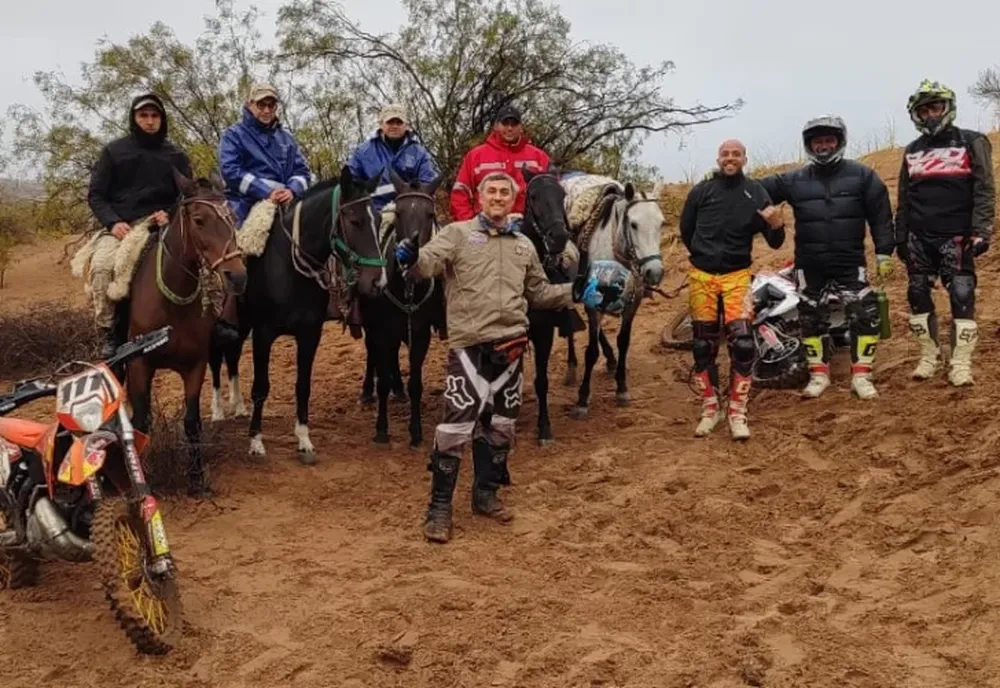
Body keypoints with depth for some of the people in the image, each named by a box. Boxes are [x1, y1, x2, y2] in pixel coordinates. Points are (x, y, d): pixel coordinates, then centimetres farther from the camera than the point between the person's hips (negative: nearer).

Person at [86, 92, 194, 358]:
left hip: (162, 226, 1)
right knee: (101, 266, -31)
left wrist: (171, 215, -7)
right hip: (120, 226, -1)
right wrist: (113, 222, -12)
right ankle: (108, 334, -19)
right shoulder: (114, 151, 10)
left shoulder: (176, 156, 14)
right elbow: (96, 195, 7)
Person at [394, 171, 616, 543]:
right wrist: (411, 259, -38)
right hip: (469, 345, -5)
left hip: (510, 345, 6)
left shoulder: (524, 245, 15)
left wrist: (576, 292, 11)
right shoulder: (458, 233, 0)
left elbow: (539, 292, 23)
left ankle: (485, 492, 31)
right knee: (457, 424, -7)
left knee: (500, 424, 15)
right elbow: (427, 262, -15)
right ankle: (439, 506, 4)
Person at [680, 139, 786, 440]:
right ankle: (709, 410, 15)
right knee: (703, 344, 5)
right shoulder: (701, 191, 2)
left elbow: (774, 243, -2)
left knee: (742, 342, -13)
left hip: (737, 275, -1)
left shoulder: (756, 192, 0)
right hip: (701, 275, 1)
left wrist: (777, 225, -22)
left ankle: (737, 413, -6)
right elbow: (686, 230, 15)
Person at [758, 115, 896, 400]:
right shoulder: (793, 180, 3)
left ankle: (861, 375, 4)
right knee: (811, 319, 8)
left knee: (865, 315, -8)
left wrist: (884, 252, -2)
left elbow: (881, 214, 2)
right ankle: (819, 374, 21)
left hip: (850, 262, -2)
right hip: (809, 265, 2)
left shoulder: (861, 175, 1)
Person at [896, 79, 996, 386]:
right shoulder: (912, 151, 14)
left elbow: (985, 191, -4)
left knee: (962, 296, -8)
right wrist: (900, 236, 11)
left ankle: (961, 362, -4)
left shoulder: (972, 143, 0)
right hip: (919, 237, 5)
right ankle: (929, 355, 16)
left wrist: (981, 231, -13)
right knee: (918, 295, 5)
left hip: (956, 236, -4)